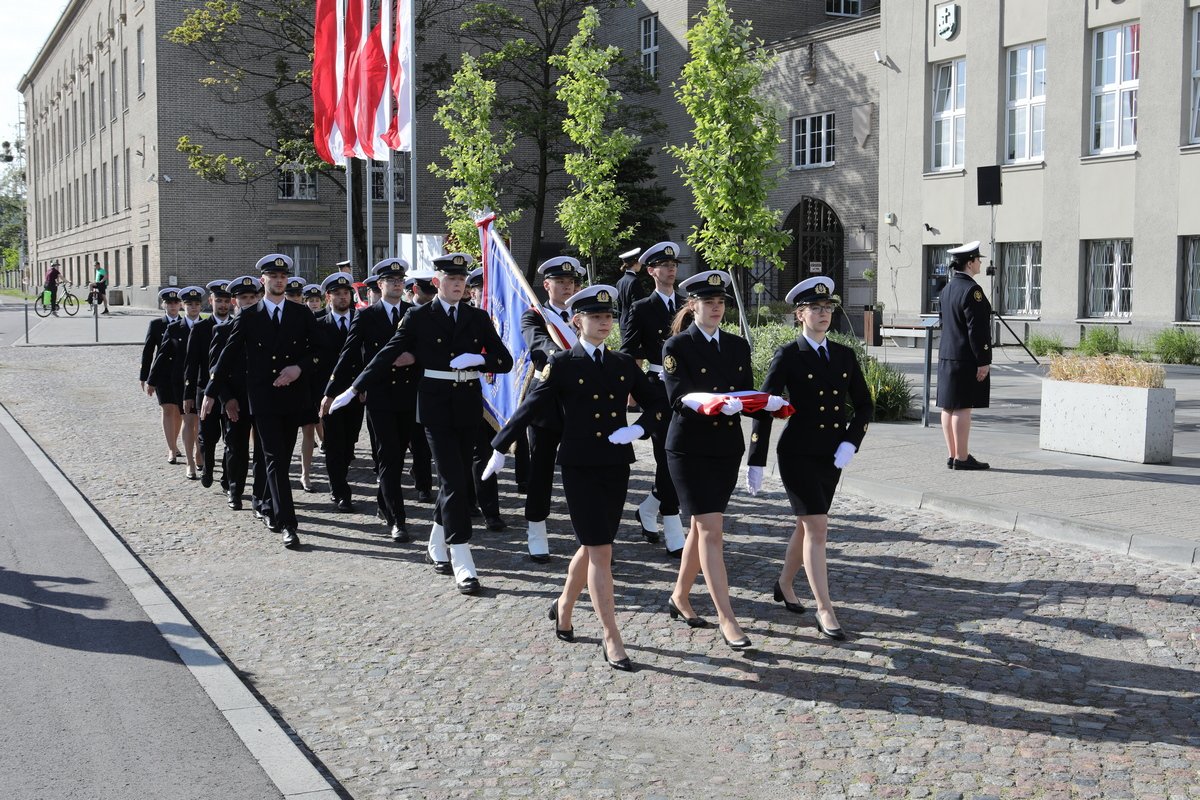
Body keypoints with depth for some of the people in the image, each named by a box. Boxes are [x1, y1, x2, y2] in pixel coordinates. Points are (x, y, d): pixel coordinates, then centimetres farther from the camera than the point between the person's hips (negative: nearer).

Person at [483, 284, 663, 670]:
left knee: (591, 547, 15)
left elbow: (657, 404, 13)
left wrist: (638, 429, -5)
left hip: (616, 467, 5)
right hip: (580, 468, -5)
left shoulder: (624, 364, 9)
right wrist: (500, 448, 3)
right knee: (600, 551, -8)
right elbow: (531, 408, 0)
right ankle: (611, 639, -3)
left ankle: (564, 607, 40)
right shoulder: (562, 364, -3)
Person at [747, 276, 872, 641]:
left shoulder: (845, 356, 7)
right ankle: (825, 612, -5)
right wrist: (756, 462, -10)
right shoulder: (788, 356, -7)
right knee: (817, 528, -10)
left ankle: (784, 586, 38)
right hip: (798, 453, -5)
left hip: (833, 456, 6)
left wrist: (850, 443, -5)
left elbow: (864, 405, 11)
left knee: (807, 526, 17)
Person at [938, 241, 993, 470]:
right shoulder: (971, 290, -15)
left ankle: (952, 455, 16)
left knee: (949, 407, 9)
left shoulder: (947, 288, 14)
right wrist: (983, 361, -16)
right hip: (966, 358, -9)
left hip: (947, 356, 9)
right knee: (962, 407, -7)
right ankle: (962, 458, -5)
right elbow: (976, 329, -18)